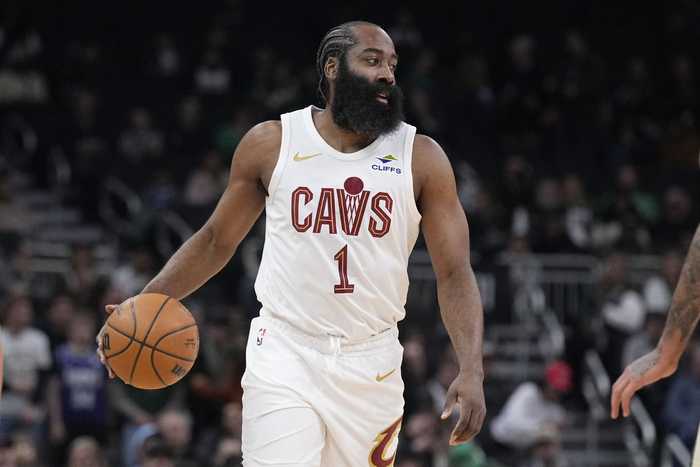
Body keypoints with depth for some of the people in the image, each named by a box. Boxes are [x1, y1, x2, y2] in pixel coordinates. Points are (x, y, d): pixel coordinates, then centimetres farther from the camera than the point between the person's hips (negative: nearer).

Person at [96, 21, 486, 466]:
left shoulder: (421, 159, 1)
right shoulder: (272, 144, 2)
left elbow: (454, 273, -1)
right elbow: (216, 241, 13)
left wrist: (471, 371, -14)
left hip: (372, 367, 1)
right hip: (285, 357, -1)